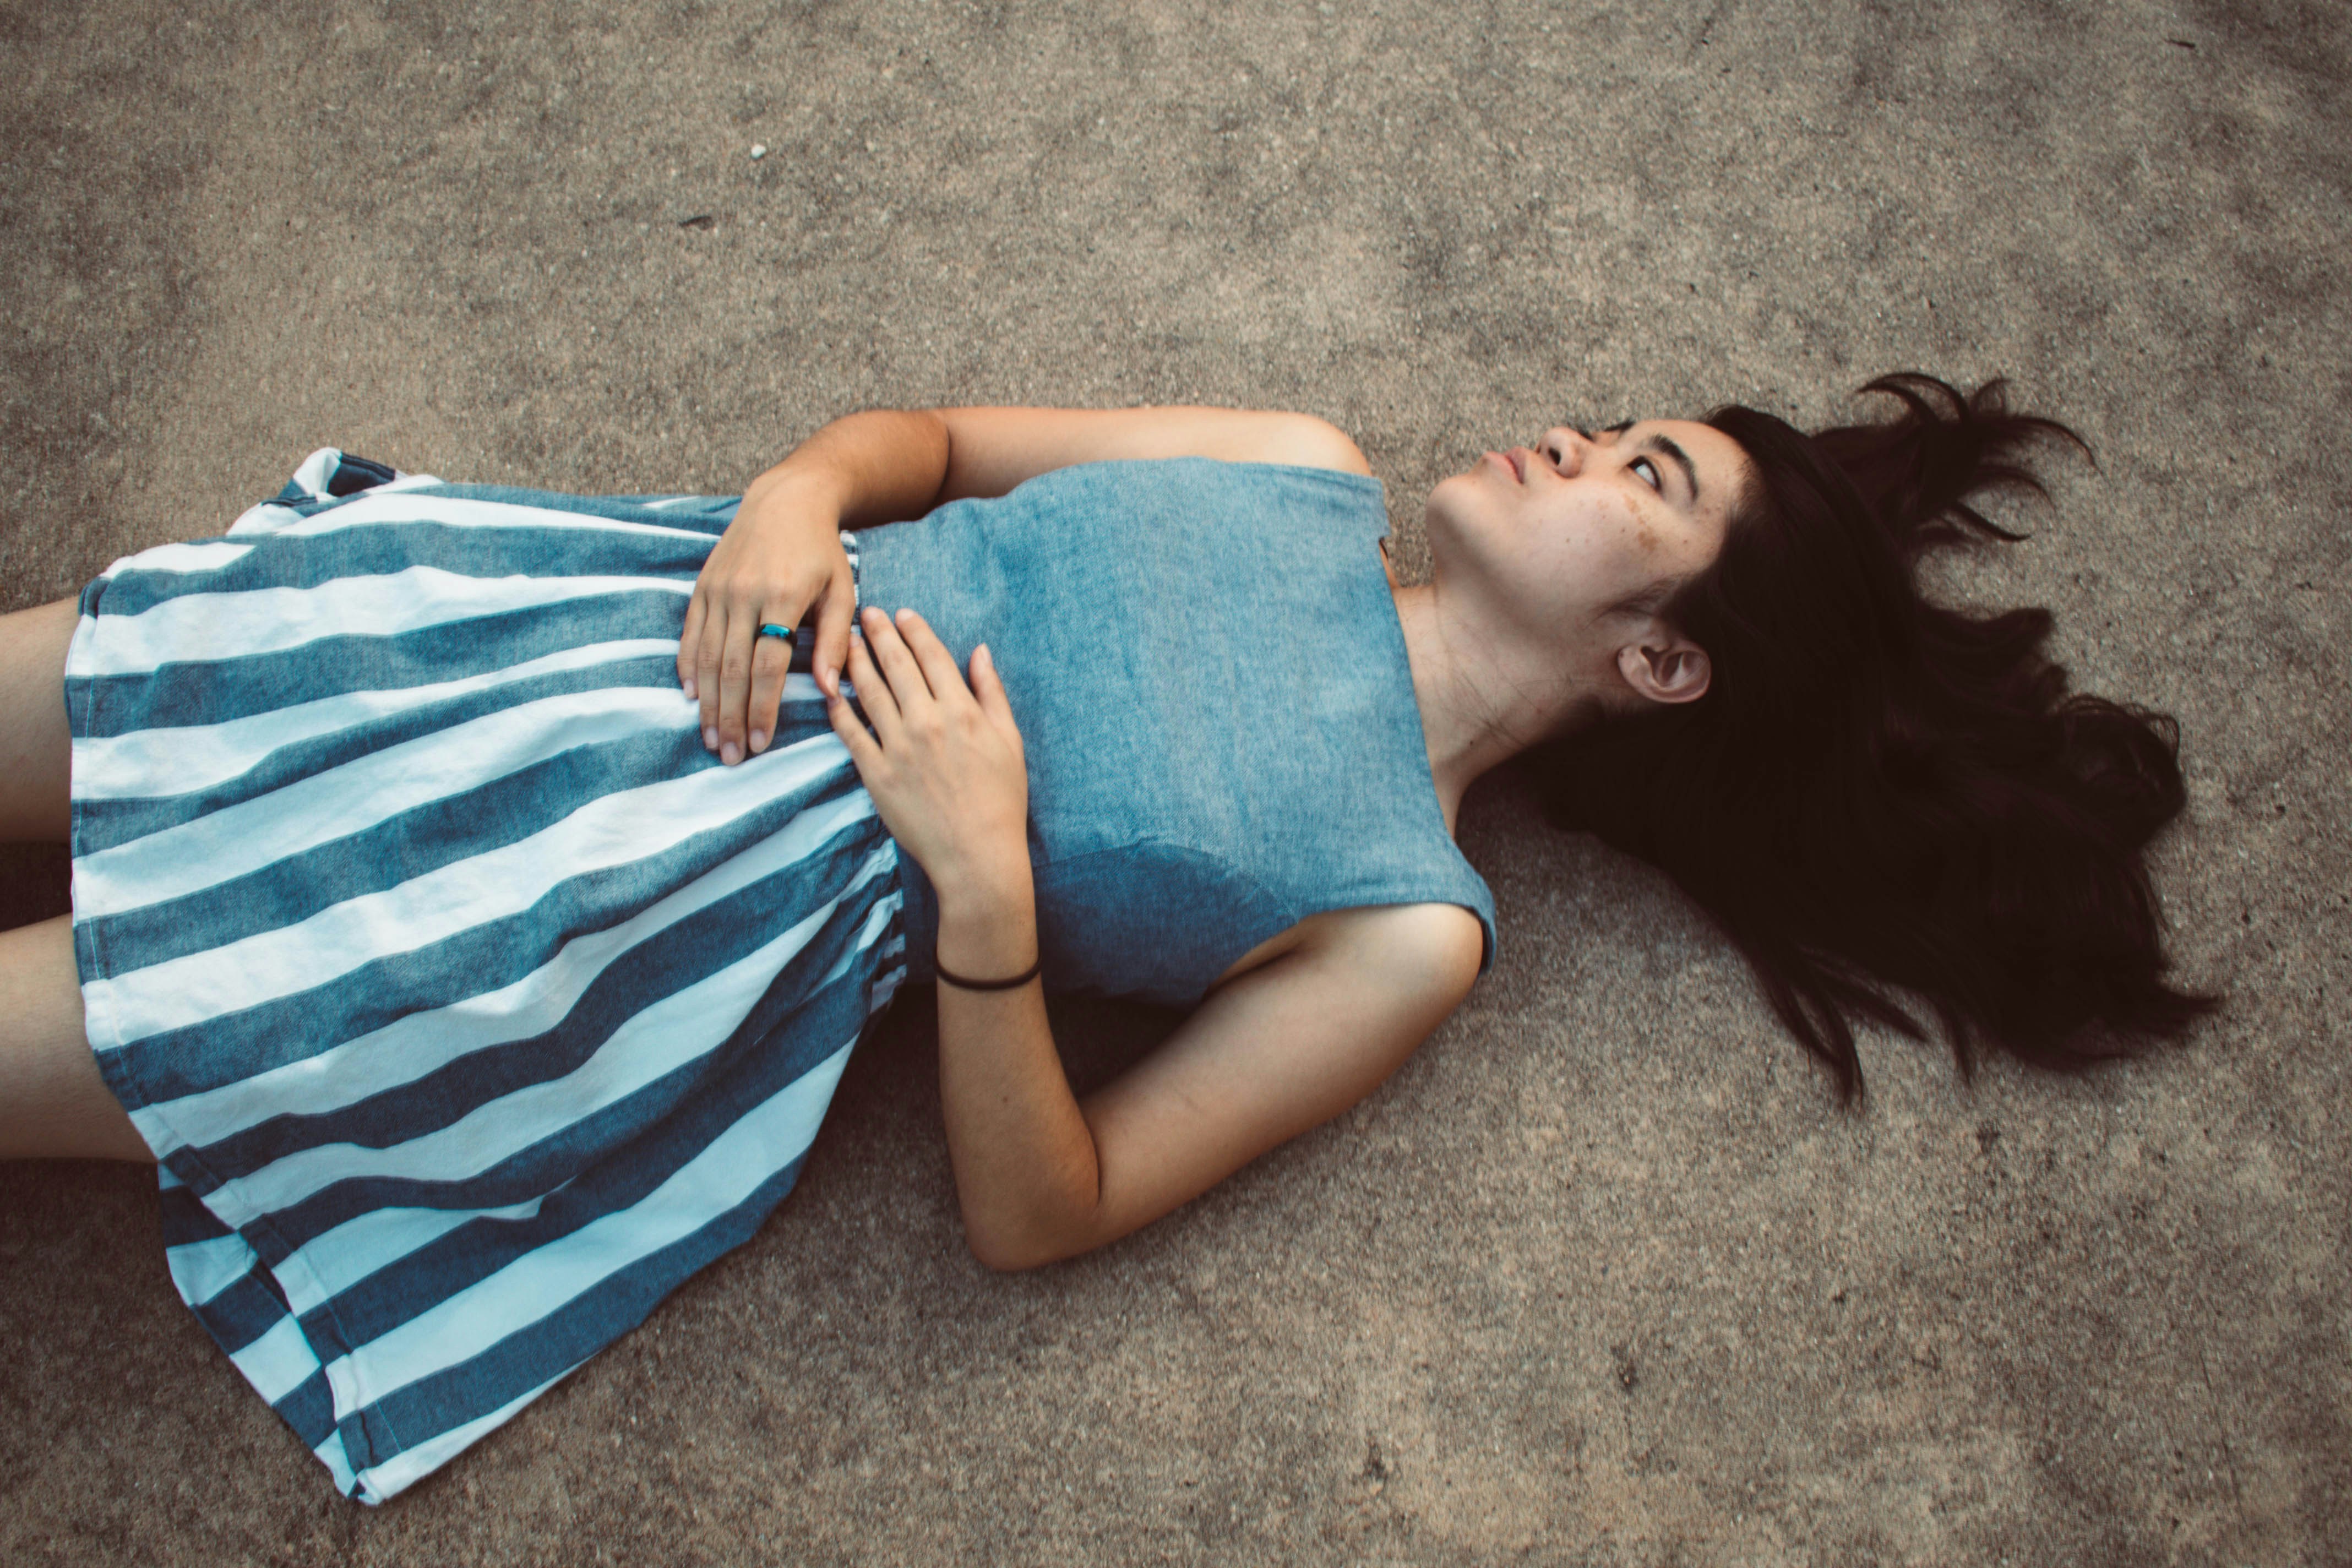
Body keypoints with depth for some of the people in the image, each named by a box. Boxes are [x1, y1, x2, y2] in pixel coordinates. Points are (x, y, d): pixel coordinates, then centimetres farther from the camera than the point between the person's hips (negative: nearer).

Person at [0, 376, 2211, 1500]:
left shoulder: (1406, 931, -7)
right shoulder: (1314, 474, 7)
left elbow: (1034, 1214, -11)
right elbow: (940, 437, 12)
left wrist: (982, 874, -25)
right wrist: (800, 492, -11)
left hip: (712, 907, -5)